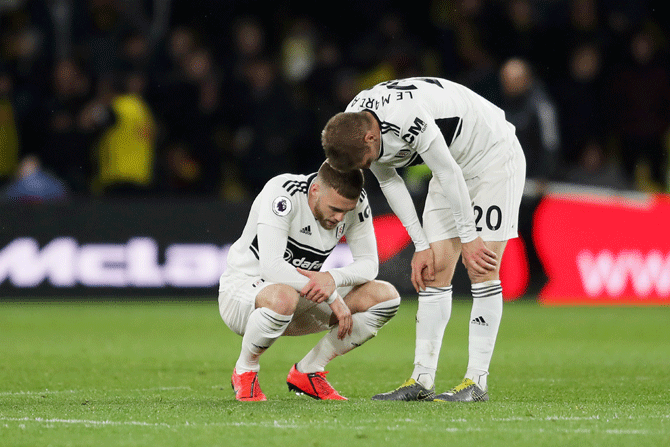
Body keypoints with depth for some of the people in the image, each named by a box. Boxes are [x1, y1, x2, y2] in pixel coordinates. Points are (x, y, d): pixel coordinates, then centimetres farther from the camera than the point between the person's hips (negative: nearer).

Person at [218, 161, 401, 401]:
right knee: (284, 298, -43)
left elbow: (368, 263, -5)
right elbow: (272, 267, -34)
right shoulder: (282, 192, -27)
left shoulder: (355, 201, -9)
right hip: (243, 288, -6)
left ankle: (308, 371, -1)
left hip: (302, 293, 6)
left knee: (386, 296, -11)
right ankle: (244, 371, -13)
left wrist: (334, 278, -27)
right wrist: (332, 296, -33)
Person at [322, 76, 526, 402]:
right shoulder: (352, 127, -11)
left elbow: (449, 174, -28)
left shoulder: (407, 118, -37)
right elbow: (389, 182, 1)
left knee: (482, 270, -12)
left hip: (493, 156, -8)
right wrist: (421, 246, -1)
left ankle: (477, 382, -11)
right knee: (435, 269, 0)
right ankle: (422, 381, 0)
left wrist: (468, 237, -18)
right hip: (453, 163, 8)